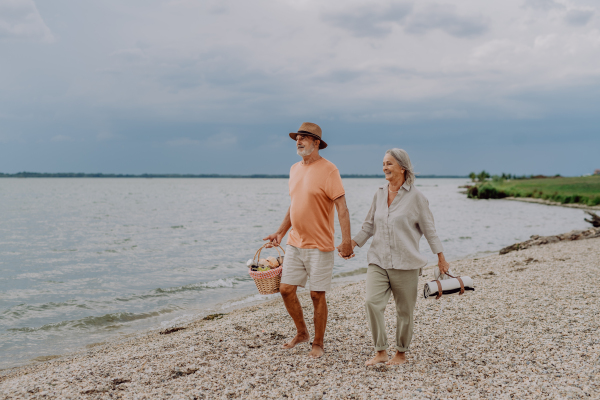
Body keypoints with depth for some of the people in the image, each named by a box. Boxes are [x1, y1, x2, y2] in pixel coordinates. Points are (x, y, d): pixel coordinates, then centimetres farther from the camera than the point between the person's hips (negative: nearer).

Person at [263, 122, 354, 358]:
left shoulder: (328, 170, -12)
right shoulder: (294, 169, 11)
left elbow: (342, 208, -17)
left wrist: (347, 241, -25)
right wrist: (280, 232, 16)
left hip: (319, 245, -7)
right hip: (294, 243, 7)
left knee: (317, 295, 2)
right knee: (286, 289, 7)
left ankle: (318, 344, 19)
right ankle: (301, 332, 28)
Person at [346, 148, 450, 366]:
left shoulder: (415, 197, -5)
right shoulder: (379, 194, 8)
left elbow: (429, 228, 0)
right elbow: (369, 225, 16)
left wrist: (441, 257, 2)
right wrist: (353, 243, 3)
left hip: (405, 264, -3)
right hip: (378, 261, 3)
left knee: (404, 311, 6)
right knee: (372, 303, -13)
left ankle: (401, 353, 24)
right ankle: (381, 352, 0)